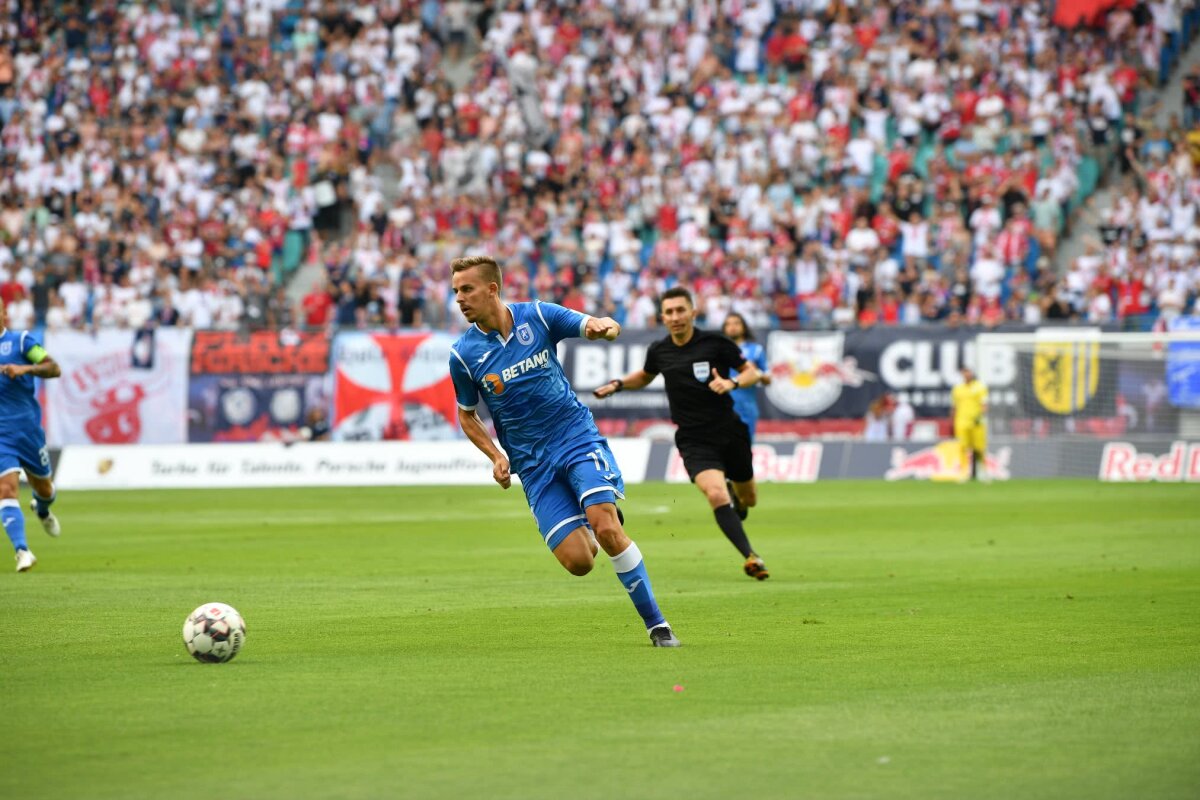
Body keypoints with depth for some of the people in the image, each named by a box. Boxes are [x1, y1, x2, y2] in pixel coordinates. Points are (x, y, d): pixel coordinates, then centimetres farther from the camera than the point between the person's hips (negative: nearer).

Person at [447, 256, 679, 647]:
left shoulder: (538, 316, -4)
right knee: (577, 561, -12)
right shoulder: (463, 355, -3)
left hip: (578, 437, -1)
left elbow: (602, 326, -1)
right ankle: (589, 532, 26)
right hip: (533, 464, 1)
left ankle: (657, 624, -11)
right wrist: (496, 457, -3)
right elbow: (467, 415, 12)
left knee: (607, 530, -23)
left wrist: (603, 326, -26)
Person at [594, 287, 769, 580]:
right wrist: (618, 384, 4)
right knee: (716, 495, -26)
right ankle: (750, 556, -22)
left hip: (729, 432, 1)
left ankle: (737, 497, 55)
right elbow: (645, 376, 22)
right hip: (694, 442, -1)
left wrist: (732, 382, -22)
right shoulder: (659, 351, -1)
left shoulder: (715, 343, -9)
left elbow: (751, 372, -1)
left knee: (748, 499, 16)